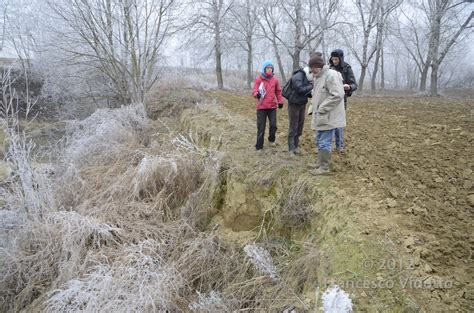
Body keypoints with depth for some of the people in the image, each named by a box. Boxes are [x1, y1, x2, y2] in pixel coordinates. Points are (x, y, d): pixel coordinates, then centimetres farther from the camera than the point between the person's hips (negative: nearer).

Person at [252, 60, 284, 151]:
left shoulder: (275, 79, 5)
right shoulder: (259, 78, -4)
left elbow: (278, 91, 14)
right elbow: (255, 90, -7)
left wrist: (280, 101, 10)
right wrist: (257, 94, -29)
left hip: (272, 106, 3)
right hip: (261, 106, -3)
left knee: (273, 125, 6)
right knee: (261, 127, -1)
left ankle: (271, 140, 32)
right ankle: (259, 146, 8)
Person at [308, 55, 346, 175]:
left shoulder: (331, 75, -15)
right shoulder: (318, 77, 15)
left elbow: (337, 95, -23)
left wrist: (322, 108, -21)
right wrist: (315, 108, 12)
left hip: (328, 117, -10)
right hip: (320, 116, 10)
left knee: (324, 142, -4)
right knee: (319, 141, 17)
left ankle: (324, 167, 5)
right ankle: (320, 163, 29)